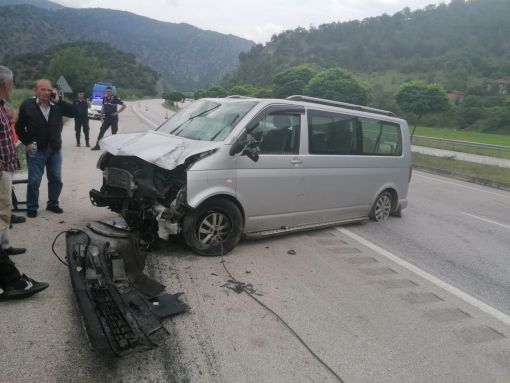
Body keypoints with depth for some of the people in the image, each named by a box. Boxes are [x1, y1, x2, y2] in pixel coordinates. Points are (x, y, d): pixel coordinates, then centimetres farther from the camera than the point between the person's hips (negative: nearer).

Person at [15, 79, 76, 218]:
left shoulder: (58, 105, 2)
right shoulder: (27, 105, -3)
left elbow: (74, 112, -11)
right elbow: (19, 127, 1)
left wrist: (58, 100, -14)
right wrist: (27, 143, -8)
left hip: (55, 149, 3)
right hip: (36, 150, -3)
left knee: (56, 179, 11)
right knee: (34, 181, 1)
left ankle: (53, 204, 27)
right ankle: (32, 207, 15)